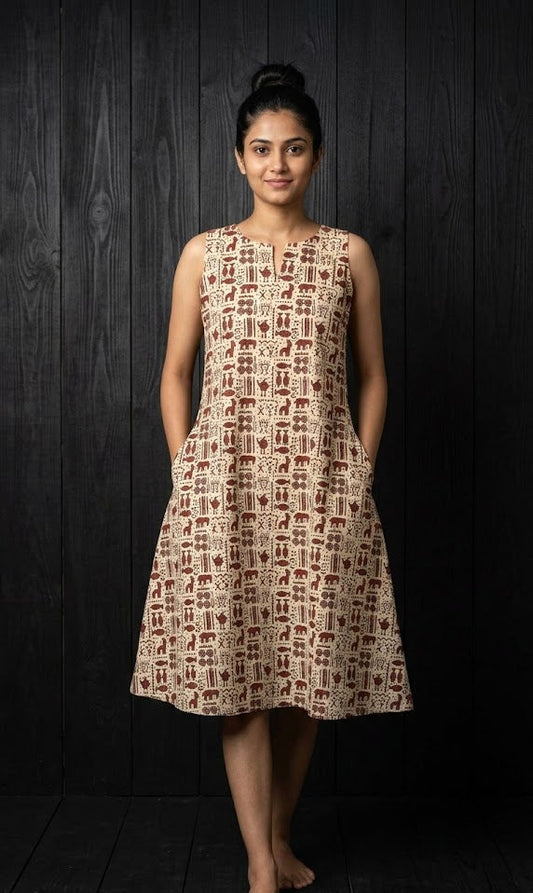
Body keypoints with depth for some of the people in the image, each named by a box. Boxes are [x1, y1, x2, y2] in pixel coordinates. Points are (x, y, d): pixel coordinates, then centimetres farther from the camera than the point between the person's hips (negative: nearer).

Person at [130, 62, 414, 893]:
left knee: (307, 669, 7)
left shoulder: (350, 254, 5)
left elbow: (374, 378, 9)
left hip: (321, 481, 1)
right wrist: (186, 473, 2)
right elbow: (175, 374, 9)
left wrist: (360, 473, 3)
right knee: (238, 668, -1)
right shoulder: (205, 253, 5)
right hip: (225, 479, 0)